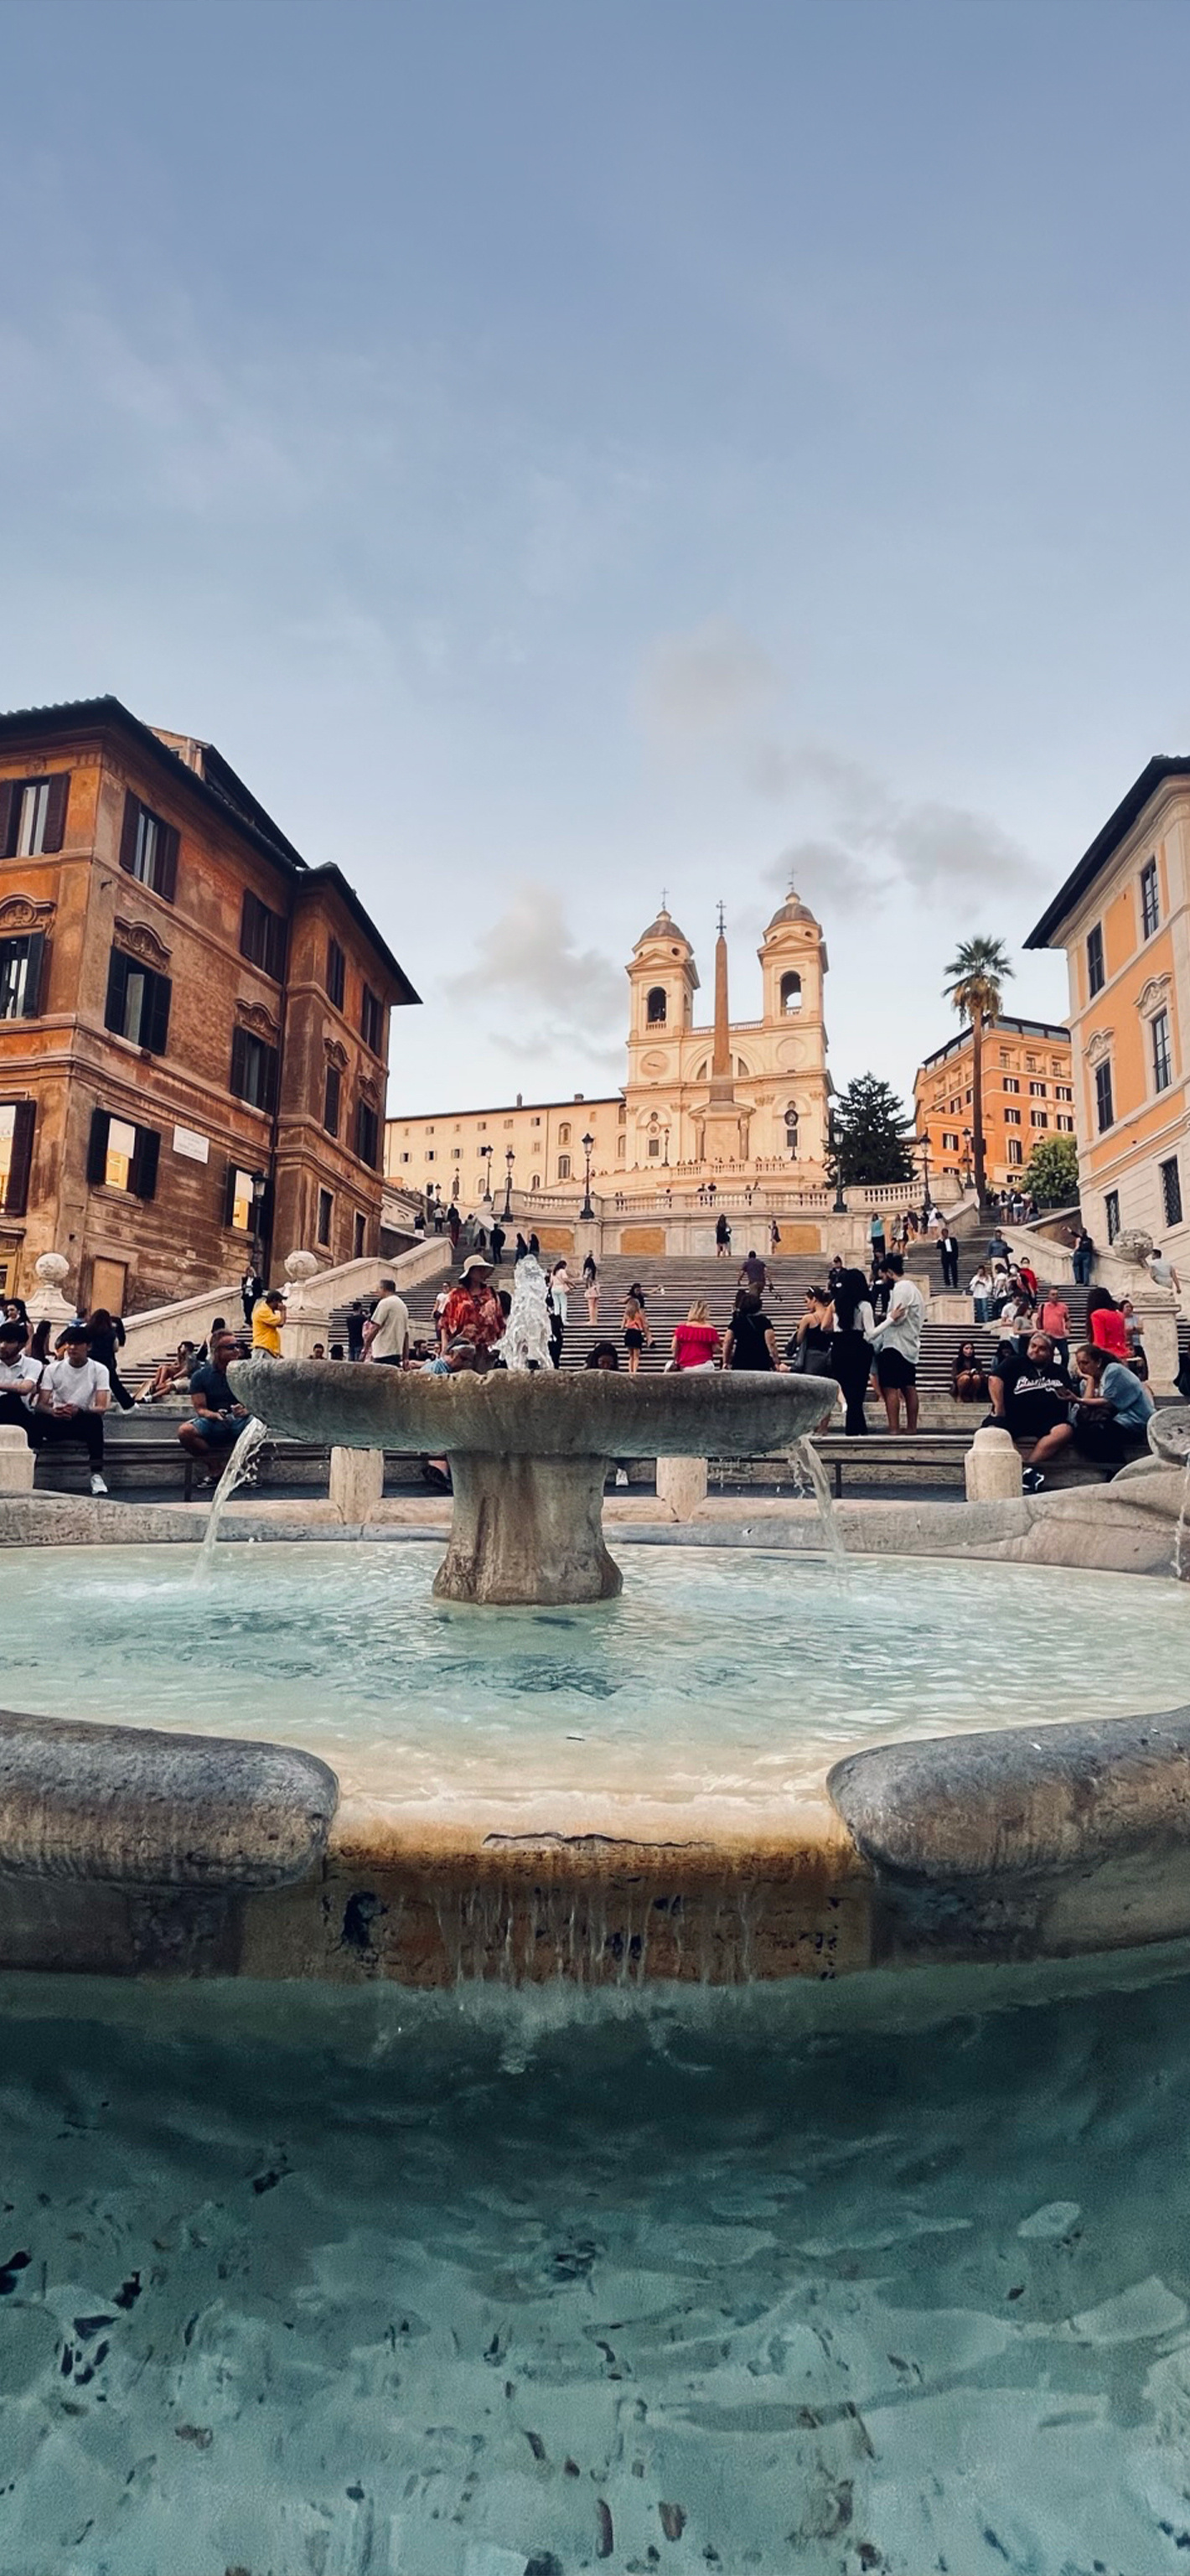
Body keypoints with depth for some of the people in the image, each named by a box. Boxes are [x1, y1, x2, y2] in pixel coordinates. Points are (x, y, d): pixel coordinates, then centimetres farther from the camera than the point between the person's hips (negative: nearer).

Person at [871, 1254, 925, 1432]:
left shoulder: (901, 1288, -13)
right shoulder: (913, 1287, 19)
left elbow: (897, 1317, -20)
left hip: (895, 1346, -11)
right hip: (910, 1346, 11)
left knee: (890, 1388, -10)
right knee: (909, 1387, 12)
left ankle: (894, 1429, -13)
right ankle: (912, 1427, 16)